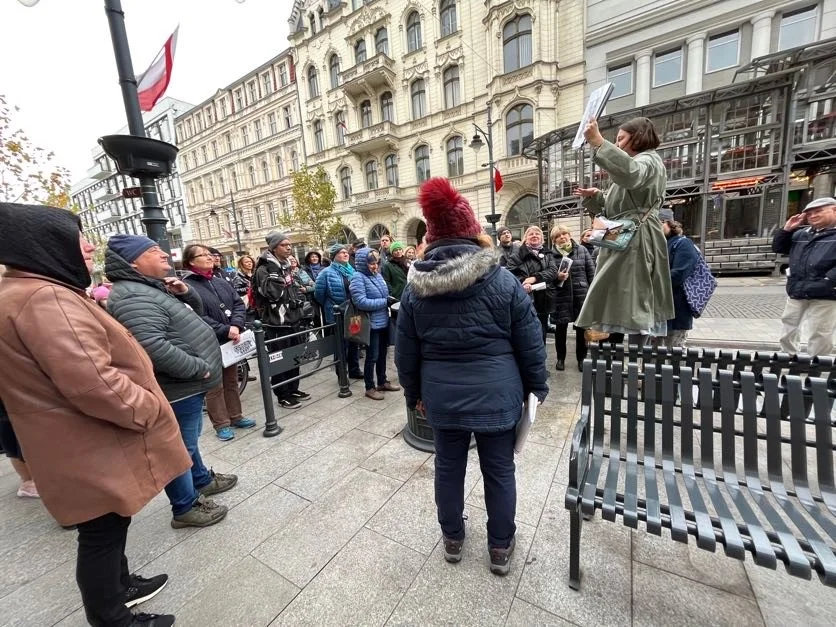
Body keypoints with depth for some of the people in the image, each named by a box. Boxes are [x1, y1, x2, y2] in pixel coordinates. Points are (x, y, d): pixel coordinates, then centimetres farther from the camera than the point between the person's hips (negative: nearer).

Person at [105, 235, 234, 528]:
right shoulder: (134, 297, -22)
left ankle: (202, 480, 44)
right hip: (177, 390, -11)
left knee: (189, 440, 25)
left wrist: (185, 292, -1)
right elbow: (153, 347, -32)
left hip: (188, 385, 11)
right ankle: (185, 507, 23)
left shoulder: (155, 288, 12)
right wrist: (199, 368, -24)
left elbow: (195, 312, 20)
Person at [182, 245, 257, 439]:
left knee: (231, 381, 17)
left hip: (230, 341, 7)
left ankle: (235, 416, 32)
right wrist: (225, 331, -24)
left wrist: (236, 326, -15)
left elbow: (239, 304, 2)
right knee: (215, 386, 6)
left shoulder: (221, 281, 10)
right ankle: (221, 424, 20)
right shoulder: (186, 286, -11)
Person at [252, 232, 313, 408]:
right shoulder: (264, 269, -10)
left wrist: (300, 303, 8)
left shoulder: (286, 266, 15)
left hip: (293, 319, 8)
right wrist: (275, 274, -24)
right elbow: (272, 294, -24)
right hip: (276, 323, -8)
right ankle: (282, 395, 14)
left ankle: (293, 389, 29)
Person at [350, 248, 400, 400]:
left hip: (383, 321, 7)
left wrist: (390, 300, -2)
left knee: (382, 354, 19)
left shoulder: (377, 275, 7)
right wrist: (385, 302, -18)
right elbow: (361, 302, -23)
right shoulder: (358, 277, -14)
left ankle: (382, 382, 36)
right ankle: (370, 388, 22)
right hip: (371, 324, -7)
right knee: (372, 357, 5)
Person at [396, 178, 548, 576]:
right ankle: (500, 548, 38)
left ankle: (453, 539, 42)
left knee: (448, 467, 20)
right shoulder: (503, 280, -10)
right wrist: (536, 386, 10)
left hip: (442, 397, 2)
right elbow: (530, 343, -5)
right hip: (496, 395, -1)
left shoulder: (414, 288, -4)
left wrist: (414, 394, 15)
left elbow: (405, 352, 2)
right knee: (499, 471, 17)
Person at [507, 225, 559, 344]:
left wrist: (535, 277, -18)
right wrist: (522, 282, -26)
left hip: (543, 301, 4)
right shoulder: (519, 253, 3)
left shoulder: (548, 254, 15)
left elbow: (553, 271, -2)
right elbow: (509, 271, -9)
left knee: (541, 336, 12)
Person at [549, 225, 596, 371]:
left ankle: (582, 358, 26)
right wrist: (557, 277, -18)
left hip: (581, 294, 1)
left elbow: (591, 272, 5)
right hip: (561, 296, -1)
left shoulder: (581, 249, 4)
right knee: (561, 327, 6)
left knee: (581, 327, 9)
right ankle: (560, 358, 24)